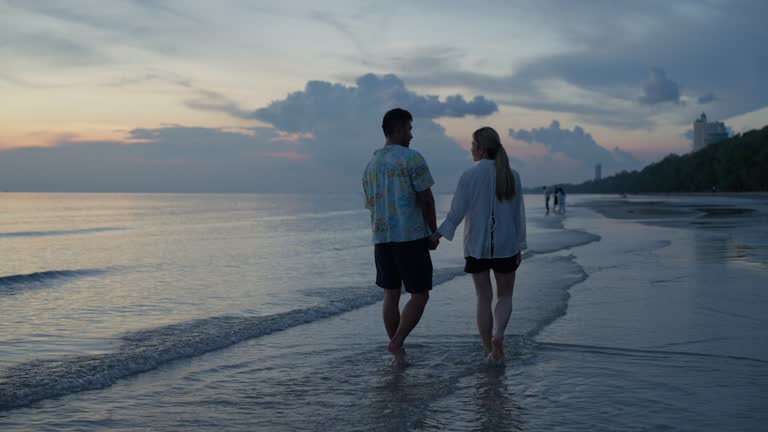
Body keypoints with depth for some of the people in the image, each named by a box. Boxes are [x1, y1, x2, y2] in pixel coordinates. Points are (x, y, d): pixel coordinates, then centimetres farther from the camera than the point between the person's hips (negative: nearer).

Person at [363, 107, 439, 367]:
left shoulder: (370, 165, 12)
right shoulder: (412, 158, -9)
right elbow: (426, 199, -11)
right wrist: (434, 233, -1)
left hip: (382, 239, 6)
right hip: (412, 237, -6)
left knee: (391, 295, 11)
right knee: (420, 296, 3)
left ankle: (398, 353, 15)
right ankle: (396, 343, -12)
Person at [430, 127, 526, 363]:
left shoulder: (469, 176, -9)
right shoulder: (512, 176, -2)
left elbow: (456, 212, -9)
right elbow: (519, 215, 2)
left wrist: (438, 235, 3)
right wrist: (519, 247, 9)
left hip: (476, 246, -1)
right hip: (506, 246, 1)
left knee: (484, 297, 11)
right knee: (505, 296, 15)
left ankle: (491, 351, 14)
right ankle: (498, 334, -12)